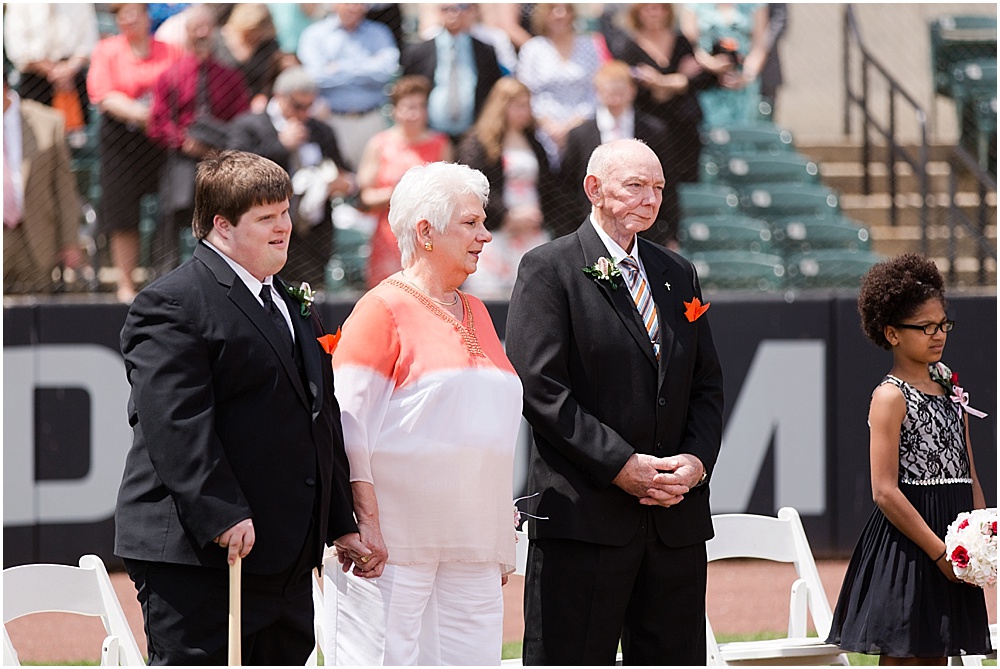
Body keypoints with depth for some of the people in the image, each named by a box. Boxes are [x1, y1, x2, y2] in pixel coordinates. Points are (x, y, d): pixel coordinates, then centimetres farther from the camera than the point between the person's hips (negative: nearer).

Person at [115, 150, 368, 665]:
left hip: (284, 557, 9)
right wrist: (222, 517, -25)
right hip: (196, 554, -9)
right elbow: (176, 423, -19)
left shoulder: (292, 305, 20)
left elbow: (321, 417, 23)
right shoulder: (171, 305, -10)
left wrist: (341, 523, 18)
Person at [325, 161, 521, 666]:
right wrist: (366, 521, -17)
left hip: (471, 547, 7)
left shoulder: (475, 313, 19)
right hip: (393, 540, -7)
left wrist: (501, 542, 19)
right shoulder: (384, 308, -4)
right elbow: (347, 423, -9)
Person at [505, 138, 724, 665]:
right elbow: (539, 388, -11)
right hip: (583, 513, -6)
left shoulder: (678, 275, 17)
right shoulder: (548, 269, -2)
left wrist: (698, 459, -2)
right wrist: (621, 465, -16)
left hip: (676, 519, 6)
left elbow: (706, 385, 18)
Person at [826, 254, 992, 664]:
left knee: (936, 659, 8)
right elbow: (885, 492, -15)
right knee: (902, 658, -7)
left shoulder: (949, 390, 15)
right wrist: (940, 552, -17)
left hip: (949, 548, 8)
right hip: (907, 549, -8)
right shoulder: (891, 397, -9)